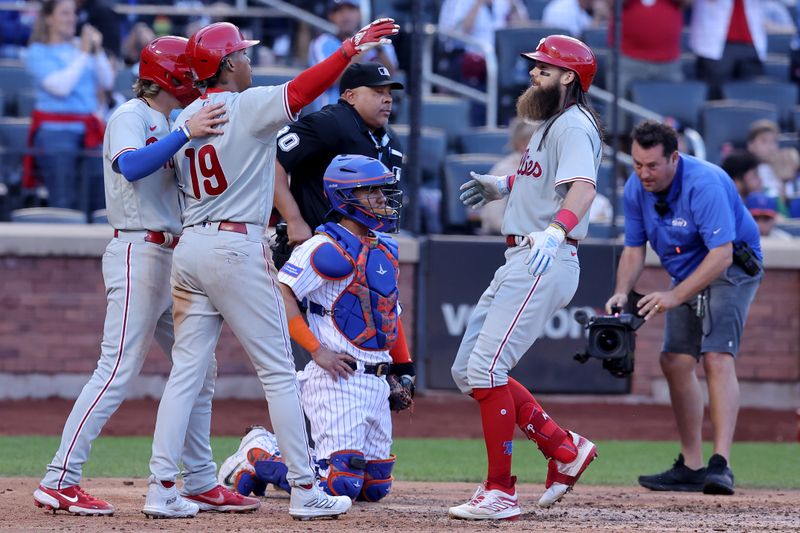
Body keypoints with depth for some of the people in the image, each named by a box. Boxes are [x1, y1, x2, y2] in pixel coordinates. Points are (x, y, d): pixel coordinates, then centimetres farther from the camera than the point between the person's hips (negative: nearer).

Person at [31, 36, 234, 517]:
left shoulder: (166, 126, 20)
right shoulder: (132, 116, -8)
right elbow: (130, 166, -28)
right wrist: (185, 133, -35)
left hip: (170, 259, 10)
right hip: (138, 255, -10)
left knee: (198, 370, 11)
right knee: (118, 370, -14)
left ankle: (201, 482, 18)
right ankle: (59, 482, -15)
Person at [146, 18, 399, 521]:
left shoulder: (186, 118, 11)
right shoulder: (247, 107, -9)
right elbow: (300, 90, -24)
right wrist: (351, 48, -30)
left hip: (189, 247, 6)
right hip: (237, 248, -6)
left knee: (187, 371, 7)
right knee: (279, 371, 0)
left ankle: (162, 488, 1)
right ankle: (305, 491, 1)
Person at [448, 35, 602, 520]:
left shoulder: (574, 125, -13)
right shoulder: (551, 124, 20)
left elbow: (583, 188, -30)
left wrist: (555, 231, -47)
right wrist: (504, 186, 38)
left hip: (545, 263, -11)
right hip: (520, 262, 11)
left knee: (486, 369, -16)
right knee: (468, 371, 10)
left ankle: (501, 493, -12)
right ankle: (565, 448, 14)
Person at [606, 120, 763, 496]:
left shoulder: (704, 184, -31)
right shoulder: (636, 188, -8)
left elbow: (721, 255, -35)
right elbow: (633, 250, 2)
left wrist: (675, 297, -38)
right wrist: (621, 293, -16)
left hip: (731, 270, -8)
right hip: (687, 275, 8)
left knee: (716, 357, -23)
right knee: (675, 362, 4)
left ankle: (721, 465, -32)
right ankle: (691, 467, 12)